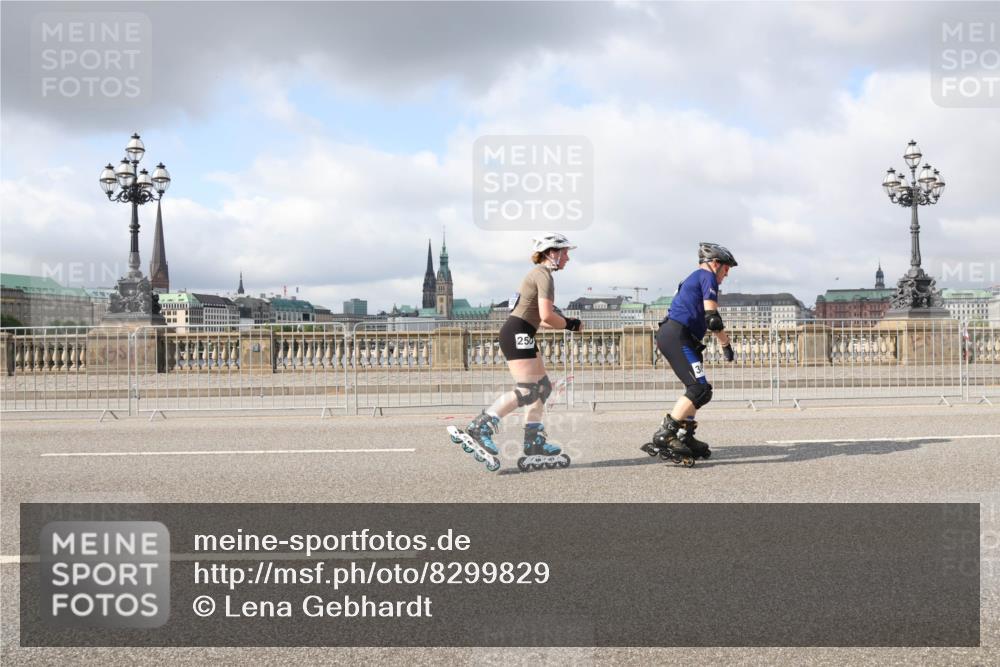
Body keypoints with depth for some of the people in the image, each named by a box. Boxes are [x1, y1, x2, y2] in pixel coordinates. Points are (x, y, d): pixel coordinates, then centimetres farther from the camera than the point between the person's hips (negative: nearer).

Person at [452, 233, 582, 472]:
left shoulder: (540, 274, 23)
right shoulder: (544, 274, -8)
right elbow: (546, 315, -19)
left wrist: (565, 323, 15)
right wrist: (569, 325, -3)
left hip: (518, 335, 11)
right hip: (518, 334, -11)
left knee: (542, 387, 10)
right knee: (527, 390, -17)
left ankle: (535, 445, 8)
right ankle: (479, 429, -21)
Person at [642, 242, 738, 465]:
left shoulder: (693, 279, 28)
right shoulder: (707, 276, -2)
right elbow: (712, 318, -12)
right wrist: (726, 345, -4)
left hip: (668, 334, 10)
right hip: (677, 336, -10)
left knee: (697, 387, 18)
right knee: (700, 389, -15)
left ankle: (685, 438, 19)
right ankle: (662, 437, -20)